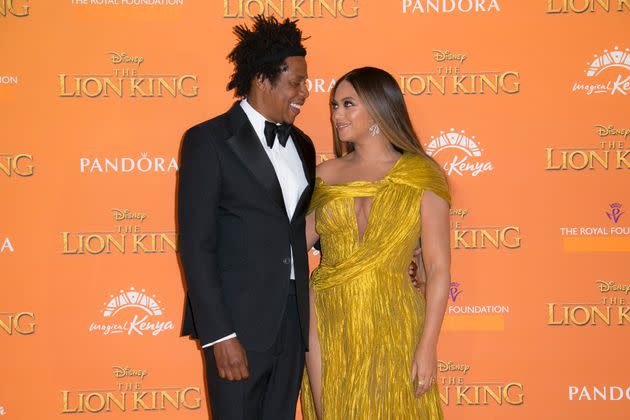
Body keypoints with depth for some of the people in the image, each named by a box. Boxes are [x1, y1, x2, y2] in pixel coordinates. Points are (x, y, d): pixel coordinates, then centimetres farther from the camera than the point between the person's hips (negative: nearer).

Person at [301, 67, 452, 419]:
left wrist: (428, 346, -11)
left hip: (391, 326, -3)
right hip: (329, 323, 3)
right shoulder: (326, 175, 6)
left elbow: (439, 268, -7)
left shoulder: (421, 175, -4)